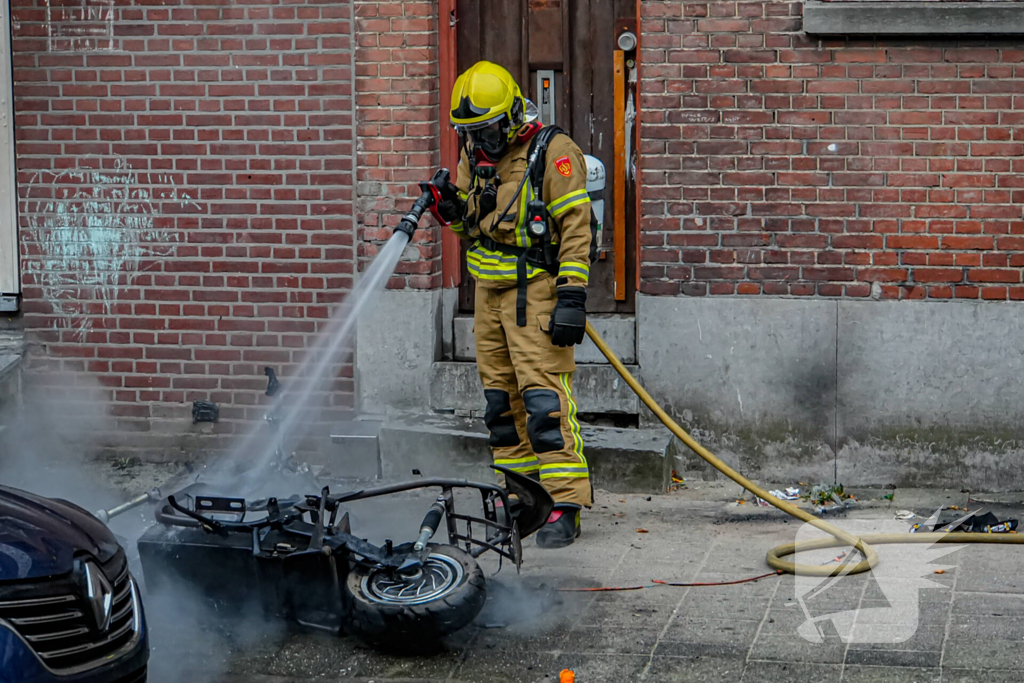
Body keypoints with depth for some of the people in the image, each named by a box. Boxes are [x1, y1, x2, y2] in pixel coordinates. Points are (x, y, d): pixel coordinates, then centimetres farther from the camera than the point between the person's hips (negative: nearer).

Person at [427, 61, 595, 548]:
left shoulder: (553, 152, -10)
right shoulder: (474, 155, 12)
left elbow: (576, 228, -13)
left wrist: (573, 296, -19)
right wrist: (453, 211, -1)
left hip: (536, 292, -8)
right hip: (489, 293, 8)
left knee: (544, 398, -13)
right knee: (502, 399, 10)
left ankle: (565, 506, -13)